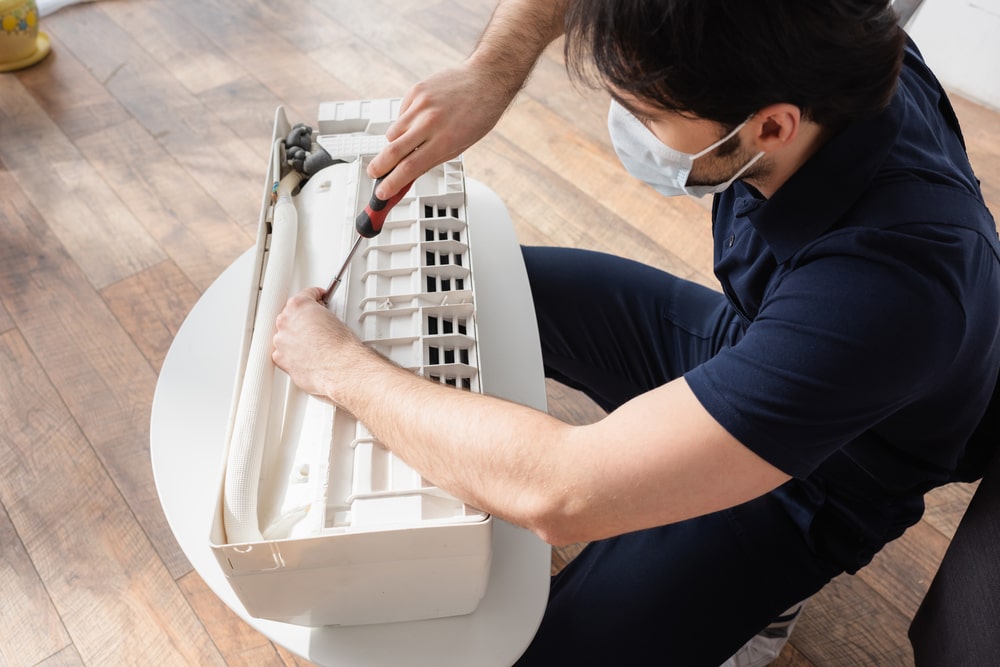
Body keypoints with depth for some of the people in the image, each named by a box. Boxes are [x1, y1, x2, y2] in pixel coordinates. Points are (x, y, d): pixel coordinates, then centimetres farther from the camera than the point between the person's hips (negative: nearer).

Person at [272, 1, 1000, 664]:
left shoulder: (887, 284, -43)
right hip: (736, 336, 6)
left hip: (804, 482, -5)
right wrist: (490, 72, -25)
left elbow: (563, 492, -43)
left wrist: (340, 364, -29)